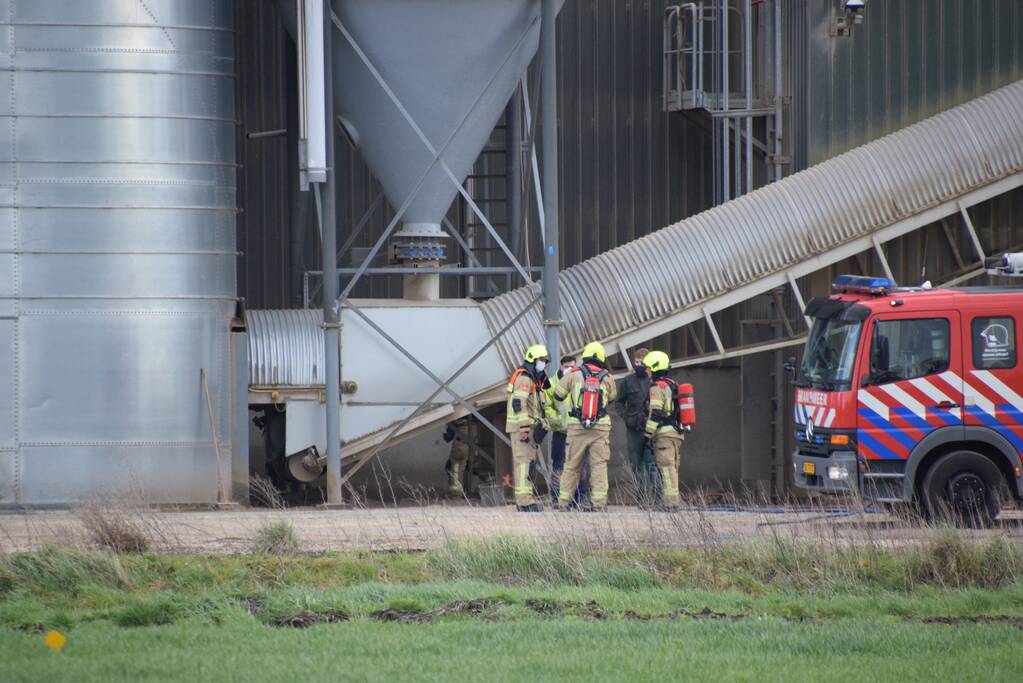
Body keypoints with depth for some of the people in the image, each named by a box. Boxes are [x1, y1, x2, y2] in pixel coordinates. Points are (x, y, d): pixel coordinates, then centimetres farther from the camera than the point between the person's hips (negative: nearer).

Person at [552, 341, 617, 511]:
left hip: (577, 426, 0)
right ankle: (599, 502, -4)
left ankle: (563, 502, 10)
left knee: (571, 465, 8)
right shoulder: (606, 377, 1)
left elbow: (558, 394, 7)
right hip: (601, 427, 0)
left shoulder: (574, 375, -1)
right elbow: (612, 397, 16)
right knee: (599, 465, 2)